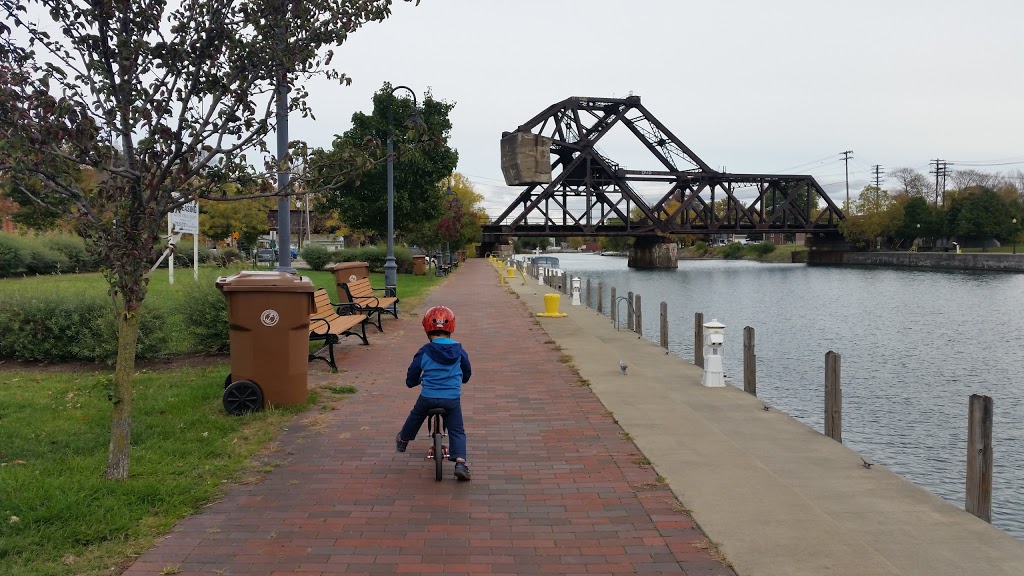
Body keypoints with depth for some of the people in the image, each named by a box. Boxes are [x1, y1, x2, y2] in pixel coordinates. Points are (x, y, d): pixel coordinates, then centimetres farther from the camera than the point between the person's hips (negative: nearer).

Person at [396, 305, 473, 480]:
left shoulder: (424, 352, -6)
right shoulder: (458, 350, -1)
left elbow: (411, 379, 1)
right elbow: (467, 372, 14)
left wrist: (415, 381, 26)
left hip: (428, 397, 0)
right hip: (452, 398, 0)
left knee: (415, 417, 29)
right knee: (457, 431, 8)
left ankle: (403, 440, 51)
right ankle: (460, 462, -10)